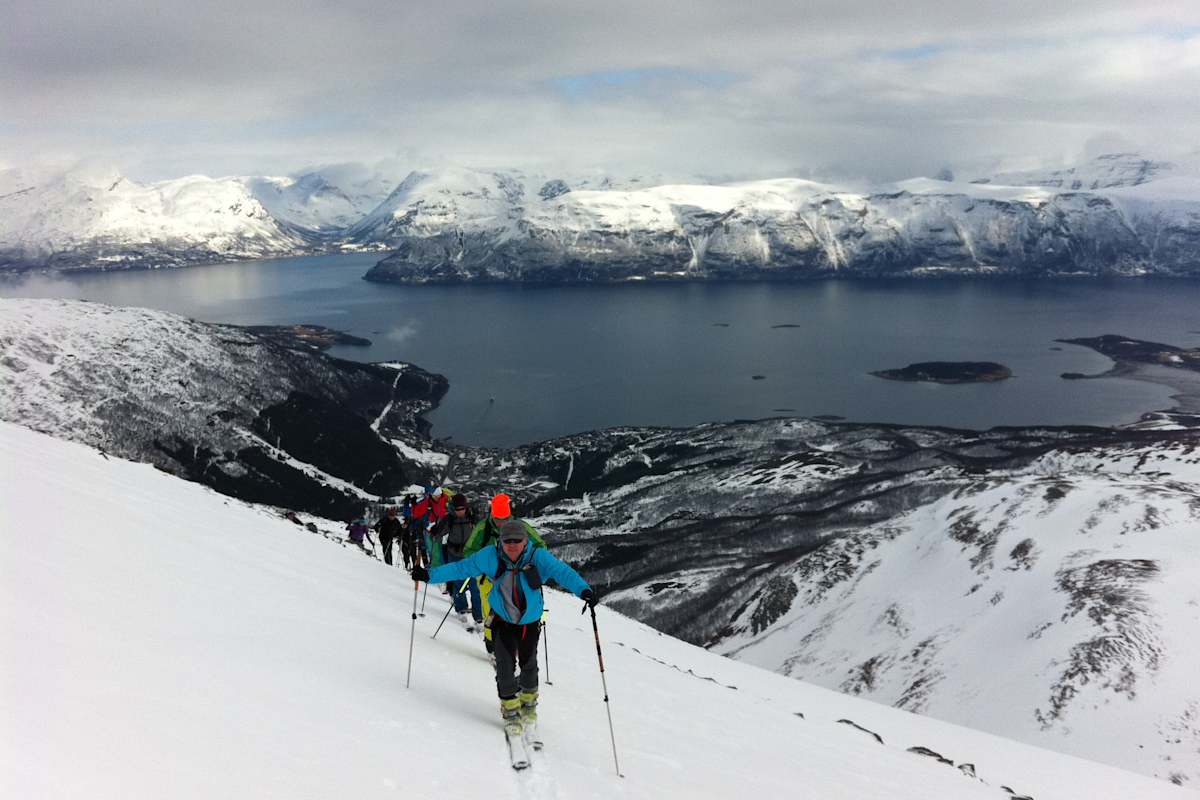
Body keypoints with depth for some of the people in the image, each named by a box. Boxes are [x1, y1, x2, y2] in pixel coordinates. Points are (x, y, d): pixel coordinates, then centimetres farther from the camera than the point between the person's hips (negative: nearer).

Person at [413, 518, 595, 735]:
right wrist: (430, 575, -14)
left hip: (530, 622, 0)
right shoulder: (491, 556, -17)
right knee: (505, 665, -9)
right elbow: (461, 568, -11)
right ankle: (510, 711, 13)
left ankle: (529, 703, 41)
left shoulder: (538, 557, -22)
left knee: (528, 664, 12)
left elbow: (562, 572, -34)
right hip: (503, 620, 0)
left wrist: (583, 590, -50)